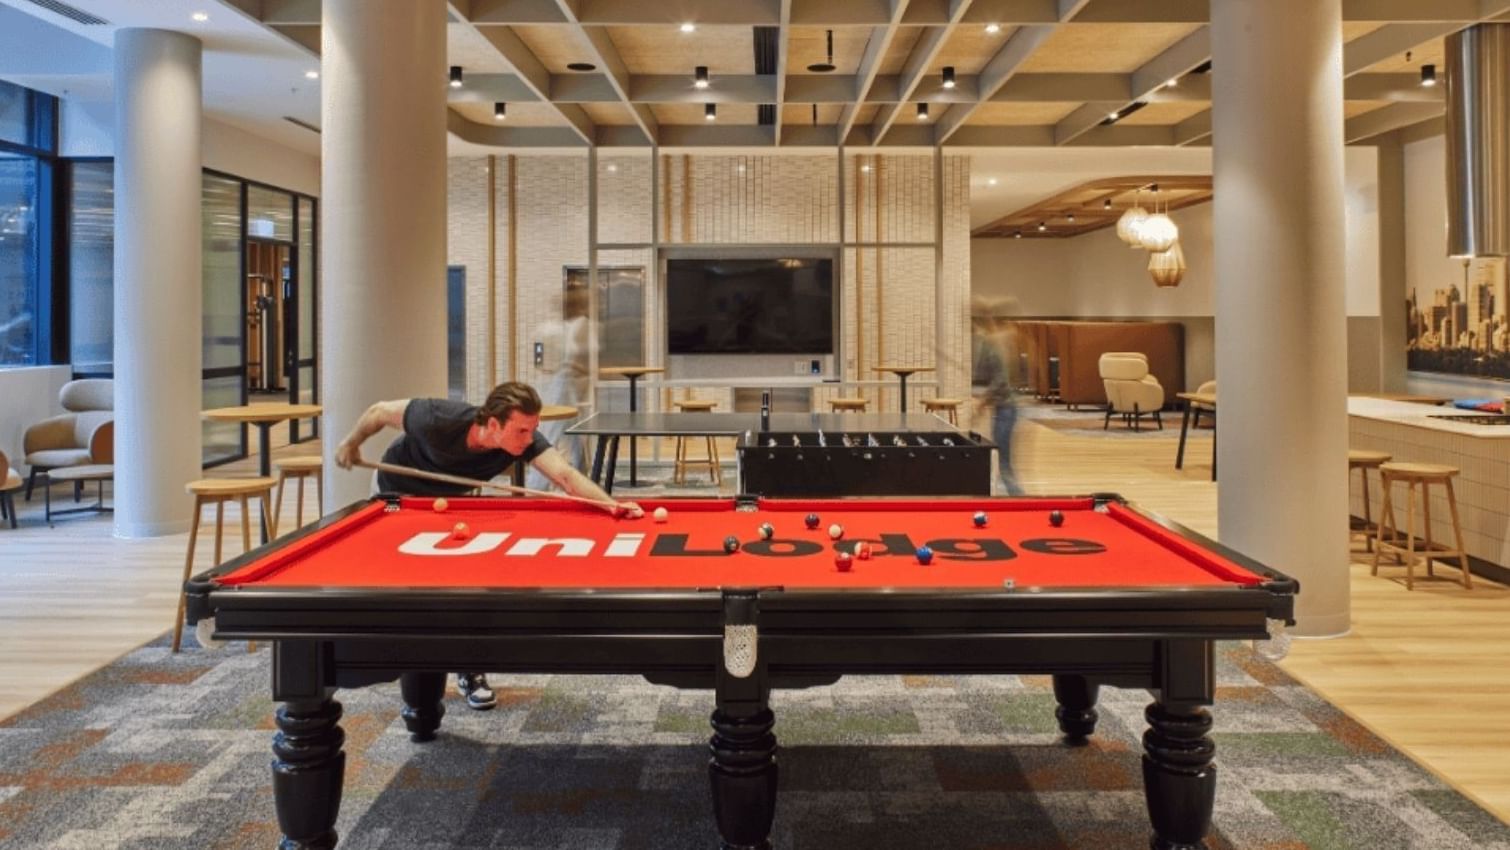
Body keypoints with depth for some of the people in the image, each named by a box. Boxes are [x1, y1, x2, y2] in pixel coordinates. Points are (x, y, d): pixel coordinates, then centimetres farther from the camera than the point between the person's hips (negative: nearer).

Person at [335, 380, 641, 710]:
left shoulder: (524, 438, -34)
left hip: (449, 497, 3)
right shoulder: (439, 420, -42)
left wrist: (610, 504, -66)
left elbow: (566, 475, -49)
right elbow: (381, 411, -24)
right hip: (399, 491, -3)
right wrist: (350, 445, -7)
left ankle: (468, 671, 3)